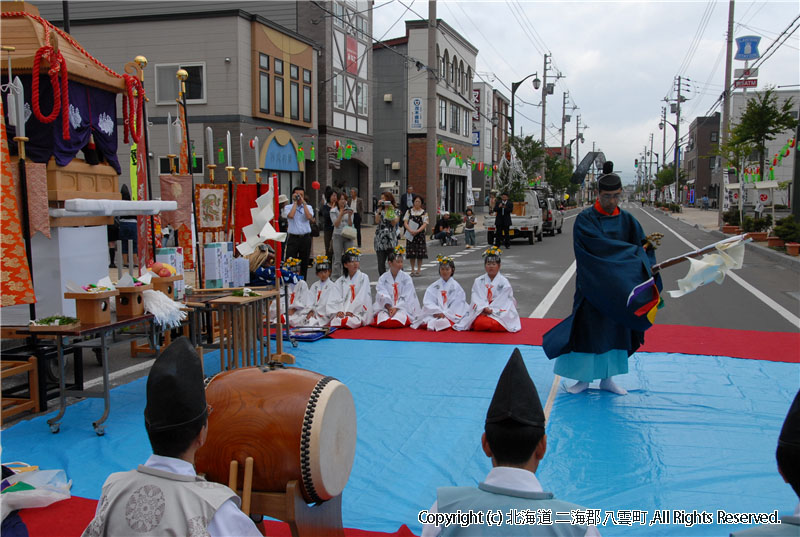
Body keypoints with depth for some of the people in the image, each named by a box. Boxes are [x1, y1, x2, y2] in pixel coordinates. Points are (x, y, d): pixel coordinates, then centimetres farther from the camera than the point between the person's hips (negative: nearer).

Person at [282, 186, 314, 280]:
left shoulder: (308, 207, 10)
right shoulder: (288, 207, 4)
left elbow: (309, 217, -11)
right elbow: (291, 216, -17)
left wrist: (304, 202, -7)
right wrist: (295, 202, -7)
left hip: (305, 238, 2)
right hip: (293, 237, -2)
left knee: (304, 263, 8)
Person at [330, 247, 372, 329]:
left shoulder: (364, 278, 6)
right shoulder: (341, 281, 17)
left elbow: (361, 298, -4)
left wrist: (351, 311, -14)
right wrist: (340, 311, -14)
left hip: (360, 311, -2)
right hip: (345, 310, 2)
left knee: (351, 321, -36)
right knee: (335, 321, -31)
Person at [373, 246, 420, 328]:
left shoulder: (406, 278, 7)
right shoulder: (383, 278, 9)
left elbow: (407, 297, -1)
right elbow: (382, 296, -3)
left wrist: (396, 308, -15)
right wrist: (389, 307, -20)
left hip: (402, 307, 0)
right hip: (385, 307, 0)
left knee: (399, 318, -35)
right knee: (383, 321, -33)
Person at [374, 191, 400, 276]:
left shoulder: (396, 211, 7)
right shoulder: (379, 210, 14)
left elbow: (394, 223, -8)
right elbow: (377, 221, -4)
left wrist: (391, 211, -10)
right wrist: (380, 209, -6)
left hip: (391, 238, -2)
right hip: (380, 238, 2)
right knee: (381, 262, -1)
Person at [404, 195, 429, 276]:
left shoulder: (424, 213, 4)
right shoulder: (409, 211, 7)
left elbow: (425, 224, -4)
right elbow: (405, 222, 0)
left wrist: (417, 231, -18)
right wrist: (410, 231, -17)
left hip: (420, 234, -1)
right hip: (410, 235, 1)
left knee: (420, 253, -1)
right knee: (411, 253, 2)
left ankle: (419, 270, 8)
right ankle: (412, 270, 11)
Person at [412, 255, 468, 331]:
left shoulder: (456, 286, 8)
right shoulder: (433, 286, 14)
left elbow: (457, 305, -2)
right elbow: (428, 302, 3)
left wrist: (445, 314, -14)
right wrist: (437, 312, -14)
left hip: (450, 315, -1)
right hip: (435, 315, 1)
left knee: (442, 323, -36)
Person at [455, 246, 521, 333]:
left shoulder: (504, 282, 3)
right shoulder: (478, 281, 10)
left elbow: (503, 301, -5)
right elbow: (476, 298, 0)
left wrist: (491, 310, -15)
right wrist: (484, 308, -18)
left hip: (499, 312, -1)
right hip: (481, 311, 2)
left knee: (495, 324, -32)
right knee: (480, 323, -30)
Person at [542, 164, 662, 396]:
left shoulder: (627, 220, 6)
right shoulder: (585, 219, -9)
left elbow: (643, 244, 1)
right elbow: (601, 246, -20)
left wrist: (648, 245, -22)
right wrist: (635, 251, -19)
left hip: (619, 288, 4)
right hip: (592, 285, -4)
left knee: (614, 330, 9)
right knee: (587, 328, 0)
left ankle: (607, 378, 22)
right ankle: (583, 378, 13)